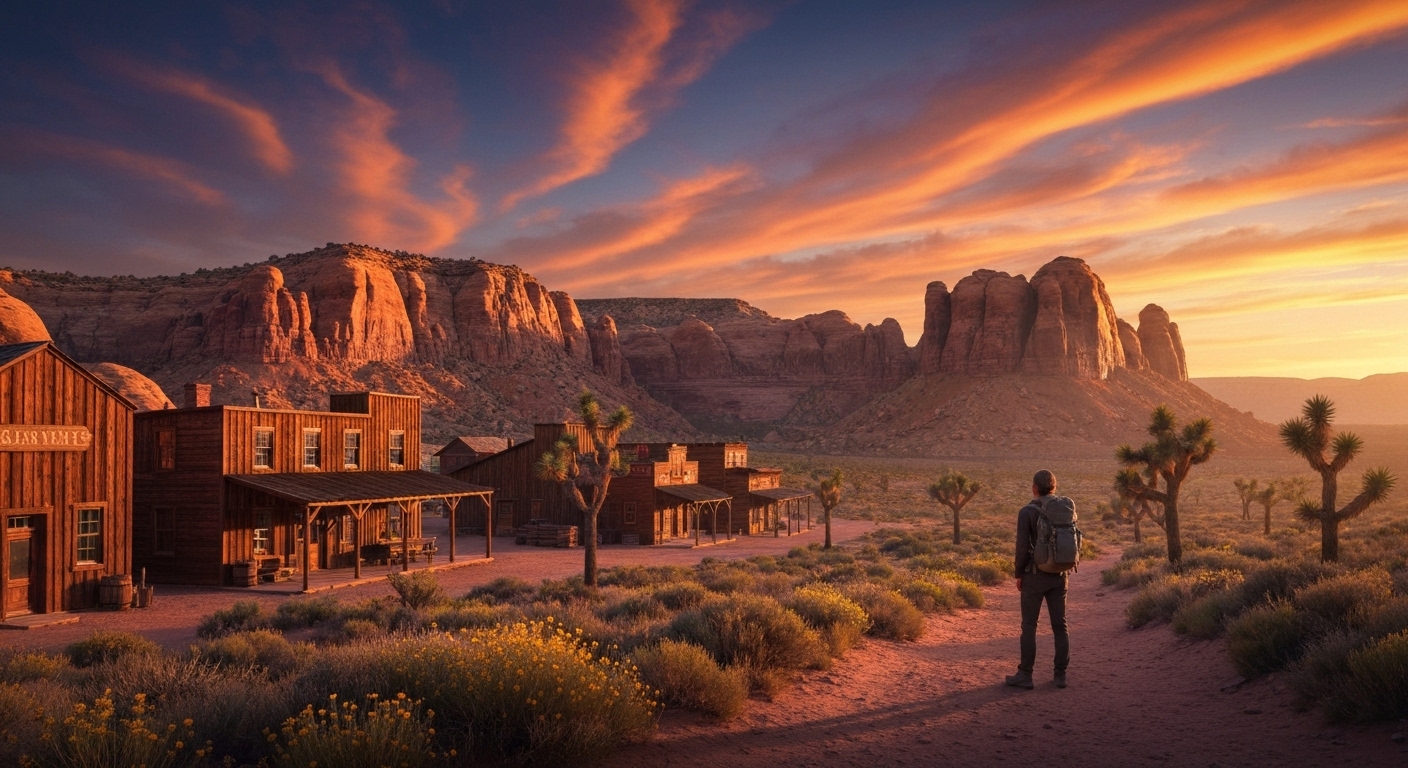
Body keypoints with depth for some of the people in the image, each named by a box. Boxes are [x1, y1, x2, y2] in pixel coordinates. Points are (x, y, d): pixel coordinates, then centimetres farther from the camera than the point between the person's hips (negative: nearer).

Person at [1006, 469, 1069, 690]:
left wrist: (1019, 574, -2)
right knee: (1060, 625, 9)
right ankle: (1060, 674, 12)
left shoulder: (1027, 511, -11)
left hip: (1035, 575, -4)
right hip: (1059, 575, 5)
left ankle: (1025, 675, 4)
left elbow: (1022, 546, -14)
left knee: (1029, 626, 1)